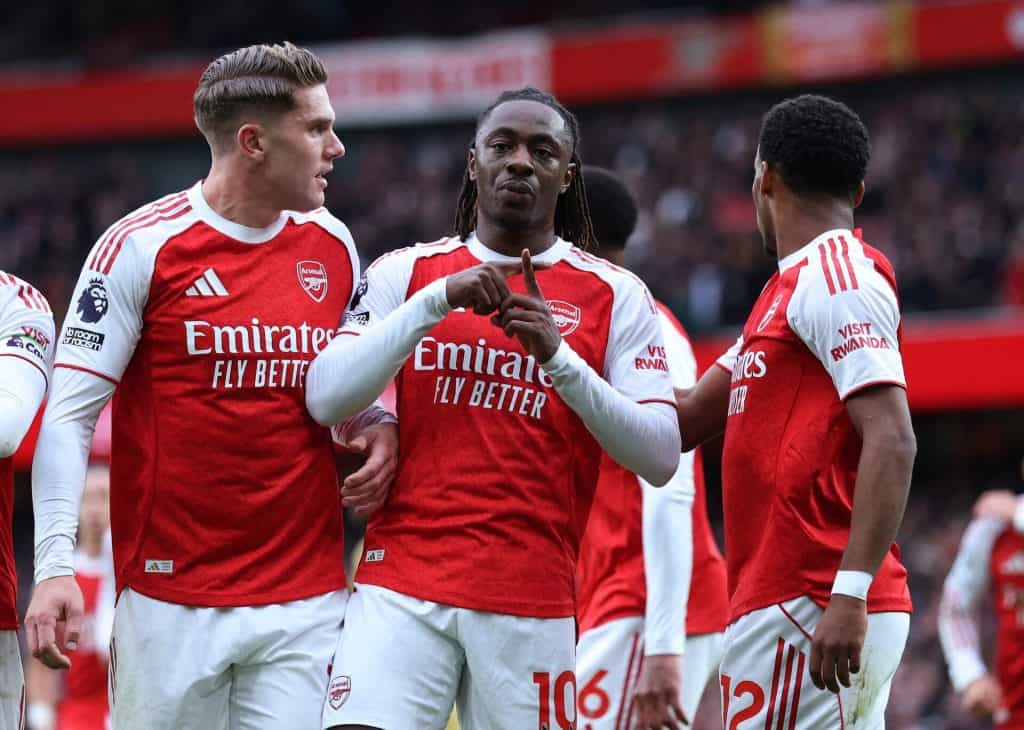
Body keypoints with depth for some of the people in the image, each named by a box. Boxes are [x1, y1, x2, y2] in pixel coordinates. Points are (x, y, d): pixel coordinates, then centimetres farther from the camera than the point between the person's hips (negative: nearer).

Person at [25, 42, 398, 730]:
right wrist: (55, 566, -17)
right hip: (172, 595, -4)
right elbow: (68, 414, -7)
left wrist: (379, 427, 0)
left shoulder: (334, 246, 9)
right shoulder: (141, 246, -7)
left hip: (306, 599, 4)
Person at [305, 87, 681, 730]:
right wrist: (438, 300, -12)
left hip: (533, 602, 0)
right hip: (404, 583, 0)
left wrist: (558, 357, -14)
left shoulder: (615, 295, 6)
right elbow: (325, 399, -4)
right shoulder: (408, 272, 10)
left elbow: (661, 457, -2)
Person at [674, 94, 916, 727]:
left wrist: (850, 593, -26)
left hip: (805, 605, -10)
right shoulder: (793, 290, 23)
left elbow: (892, 443, -19)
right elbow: (685, 420, 30)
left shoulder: (835, 278, -8)